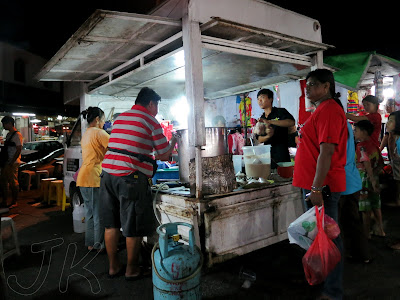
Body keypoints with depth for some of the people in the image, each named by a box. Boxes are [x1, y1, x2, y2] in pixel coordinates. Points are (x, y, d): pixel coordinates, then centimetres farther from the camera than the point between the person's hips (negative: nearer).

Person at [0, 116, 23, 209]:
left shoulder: (17, 135, -12)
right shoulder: (8, 134, 16)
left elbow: (18, 150, -17)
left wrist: (11, 163, -19)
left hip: (13, 163, -9)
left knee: (13, 182, -3)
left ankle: (14, 202, 7)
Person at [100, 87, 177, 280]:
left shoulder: (119, 118, 19)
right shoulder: (151, 122, 0)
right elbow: (164, 156, 3)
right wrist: (173, 141, 20)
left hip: (107, 173, 7)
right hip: (130, 177, -7)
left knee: (111, 224, 14)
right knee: (134, 227, 7)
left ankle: (113, 266, 26)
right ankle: (132, 270, 19)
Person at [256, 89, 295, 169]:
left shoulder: (280, 112, 0)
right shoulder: (261, 119, 15)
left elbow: (291, 122, -20)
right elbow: (259, 139, 8)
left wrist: (269, 121, -25)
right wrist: (268, 136, -16)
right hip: (268, 155, 5)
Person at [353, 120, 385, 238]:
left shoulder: (361, 146, -17)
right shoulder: (374, 144, 7)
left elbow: (367, 163, -28)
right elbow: (381, 163, 10)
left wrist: (372, 180, -28)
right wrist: (374, 174, 2)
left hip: (365, 178, -8)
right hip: (374, 178, 8)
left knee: (366, 210, 3)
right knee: (376, 206, 19)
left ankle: (366, 234, 14)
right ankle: (381, 231, 28)